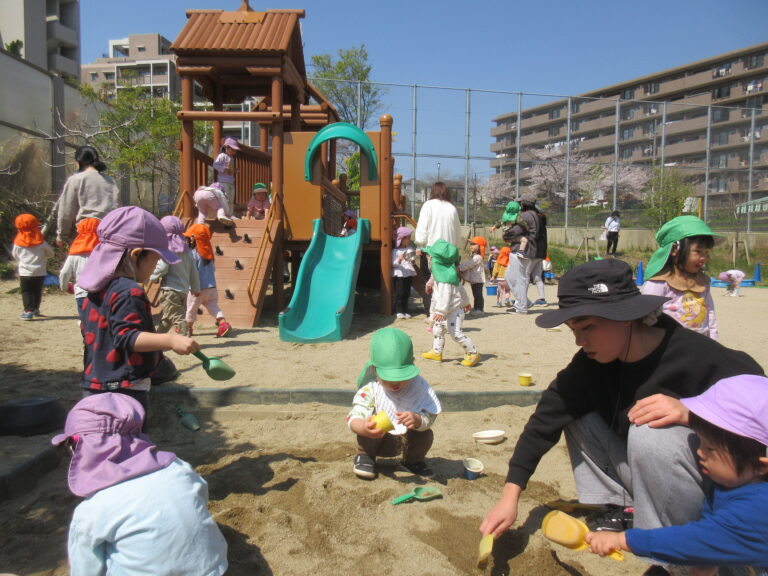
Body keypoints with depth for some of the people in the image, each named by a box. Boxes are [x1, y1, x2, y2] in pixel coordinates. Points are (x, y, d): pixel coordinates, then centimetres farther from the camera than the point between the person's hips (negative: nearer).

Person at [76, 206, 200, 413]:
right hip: (125, 388, -10)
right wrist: (170, 340, -36)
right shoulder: (129, 292, -18)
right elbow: (127, 336, -26)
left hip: (94, 384, 10)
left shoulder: (96, 290, 12)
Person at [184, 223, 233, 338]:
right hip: (211, 287, 5)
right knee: (213, 306, 4)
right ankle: (223, 323, -17)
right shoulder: (209, 253, 6)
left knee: (191, 308, 13)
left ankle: (188, 328, 29)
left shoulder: (194, 254, -14)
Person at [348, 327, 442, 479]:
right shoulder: (370, 388, -22)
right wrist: (364, 428, -54)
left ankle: (413, 461, 10)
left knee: (426, 434, -26)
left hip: (407, 441, 2)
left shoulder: (418, 385, -18)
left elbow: (429, 417, -23)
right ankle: (365, 456, 2)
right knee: (370, 425, -31)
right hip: (378, 440, -2)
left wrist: (417, 420, -47)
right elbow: (353, 418, -30)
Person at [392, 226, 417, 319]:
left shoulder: (410, 248, 6)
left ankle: (404, 311, 18)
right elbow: (393, 264, -10)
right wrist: (399, 260, -28)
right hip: (399, 274, -5)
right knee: (399, 293, -3)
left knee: (406, 293, 9)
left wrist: (415, 255, -6)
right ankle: (399, 311, 7)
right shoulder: (395, 251, -8)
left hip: (409, 274, 5)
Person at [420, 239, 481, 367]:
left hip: (453, 310, -11)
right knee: (437, 329, 18)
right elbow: (459, 288, 19)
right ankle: (436, 352, 30)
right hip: (445, 310, 11)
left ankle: (473, 353, 2)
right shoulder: (449, 272, 9)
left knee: (456, 333, -9)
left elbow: (445, 294, -32)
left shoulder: (445, 276, -25)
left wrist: (441, 311, -34)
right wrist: (465, 302, 29)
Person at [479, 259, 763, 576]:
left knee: (651, 435, -32)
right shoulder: (591, 363, -10)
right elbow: (548, 417, -13)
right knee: (576, 413, -6)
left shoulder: (700, 358, -26)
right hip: (641, 475, 6)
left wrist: (690, 412, -37)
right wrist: (510, 496, -17)